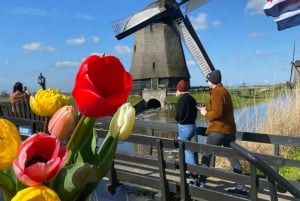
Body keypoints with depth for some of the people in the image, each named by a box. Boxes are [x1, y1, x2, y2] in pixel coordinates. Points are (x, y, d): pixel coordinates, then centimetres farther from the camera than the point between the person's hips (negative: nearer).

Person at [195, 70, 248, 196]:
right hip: (229, 130, 9)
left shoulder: (217, 92, -13)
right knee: (233, 158, 10)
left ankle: (201, 183, 8)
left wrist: (206, 114, -6)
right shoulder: (223, 91, 17)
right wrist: (207, 110, 11)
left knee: (206, 156, 2)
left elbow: (217, 113, -22)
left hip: (218, 130, -9)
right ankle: (241, 187, 12)